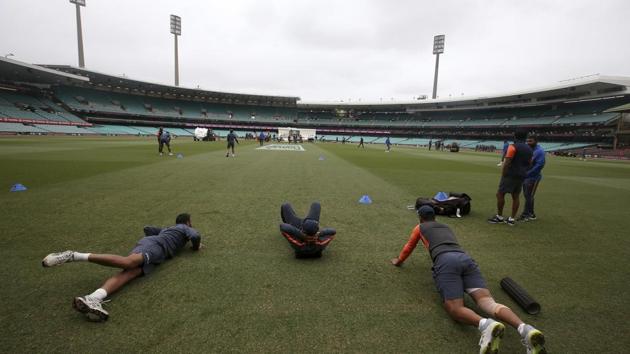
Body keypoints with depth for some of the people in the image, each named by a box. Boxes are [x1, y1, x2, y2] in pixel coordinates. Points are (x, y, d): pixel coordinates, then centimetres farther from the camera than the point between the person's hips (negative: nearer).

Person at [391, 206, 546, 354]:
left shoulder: (419, 228, 29)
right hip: (466, 258, 5)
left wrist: (398, 260, 60)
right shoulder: (446, 227, 41)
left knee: (456, 309, -15)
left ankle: (486, 325, -47)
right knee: (488, 302, -13)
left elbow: (409, 247, 42)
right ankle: (525, 329, -41)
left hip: (446, 261, -5)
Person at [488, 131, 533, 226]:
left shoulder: (513, 147, -10)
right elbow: (529, 164, 17)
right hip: (521, 176, 8)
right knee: (516, 196, 10)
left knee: (500, 194, -1)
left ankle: (499, 217, 4)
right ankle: (512, 219, 13)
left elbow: (507, 163, -16)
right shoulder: (529, 149, 13)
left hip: (510, 175, -8)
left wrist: (503, 175, -10)